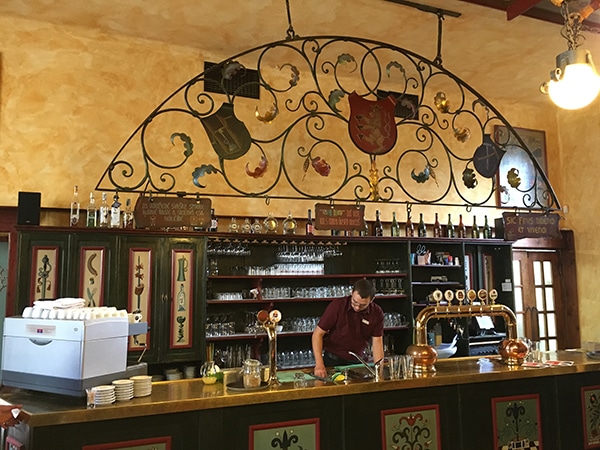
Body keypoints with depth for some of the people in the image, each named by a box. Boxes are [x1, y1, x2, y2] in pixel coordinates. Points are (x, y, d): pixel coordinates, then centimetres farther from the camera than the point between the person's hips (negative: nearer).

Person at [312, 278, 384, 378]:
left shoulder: (377, 313, -10)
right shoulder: (337, 306, -17)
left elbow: (377, 343, -5)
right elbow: (318, 333, -13)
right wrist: (319, 364, -23)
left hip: (357, 361, 3)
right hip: (333, 361, -3)